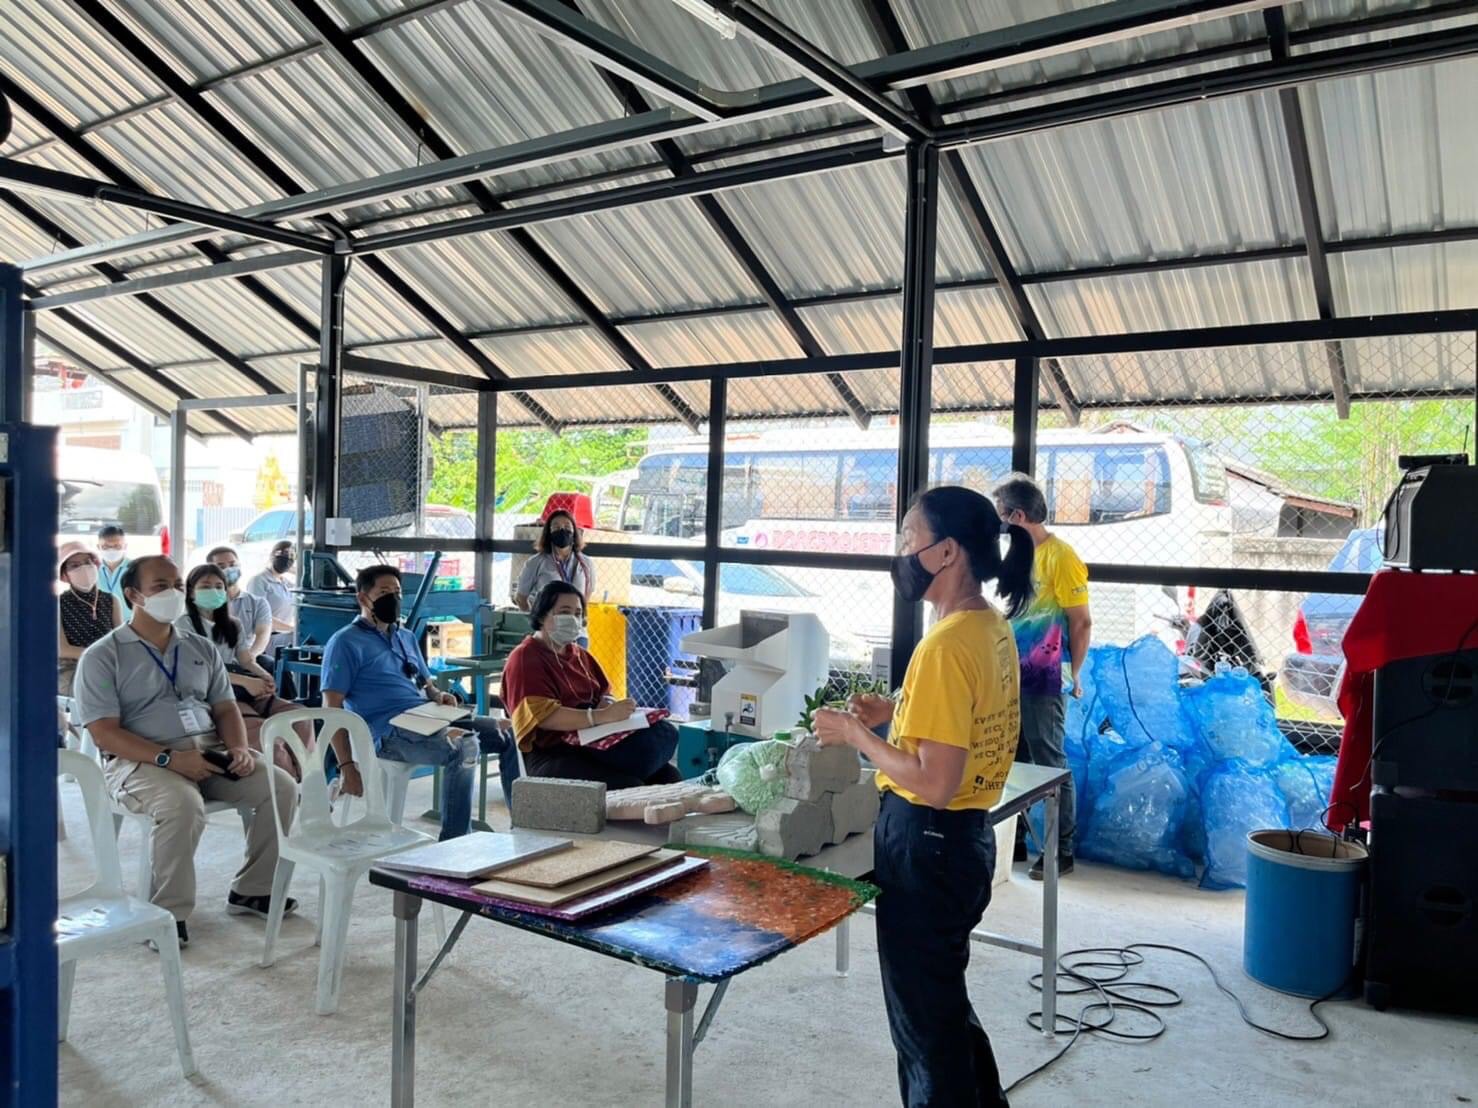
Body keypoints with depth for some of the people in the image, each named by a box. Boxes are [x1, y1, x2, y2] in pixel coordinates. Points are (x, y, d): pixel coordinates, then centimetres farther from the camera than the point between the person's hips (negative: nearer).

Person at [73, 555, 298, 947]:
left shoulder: (201, 649, 16)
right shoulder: (103, 656, -1)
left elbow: (224, 709, 15)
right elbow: (104, 732, -10)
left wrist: (239, 748, -7)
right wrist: (169, 758, -22)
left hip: (210, 751, 6)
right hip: (141, 759, -5)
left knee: (282, 787, -15)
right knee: (183, 805, -37)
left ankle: (250, 890, 1)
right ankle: (168, 911, -18)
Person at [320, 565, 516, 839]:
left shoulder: (406, 637, 23)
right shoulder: (346, 642, 0)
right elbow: (332, 708, -7)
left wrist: (438, 696, 3)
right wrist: (347, 766, -16)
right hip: (389, 732, -8)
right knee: (464, 745, -34)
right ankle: (454, 841, -29)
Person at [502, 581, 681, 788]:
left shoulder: (580, 655, 23)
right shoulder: (525, 658, -3)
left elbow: (604, 694, 19)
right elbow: (543, 716, -17)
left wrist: (608, 704, -7)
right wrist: (602, 716, -27)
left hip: (595, 746, 8)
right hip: (553, 756, -8)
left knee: (668, 777, -12)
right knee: (628, 788, -29)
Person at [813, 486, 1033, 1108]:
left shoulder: (946, 645, -24)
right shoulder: (994, 628, 5)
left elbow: (933, 783, -27)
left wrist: (856, 734, -15)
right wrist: (897, 713, 9)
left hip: (926, 844, -10)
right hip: (966, 836, 10)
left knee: (924, 1019, 10)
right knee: (946, 1002, 27)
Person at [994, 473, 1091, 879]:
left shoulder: (1060, 557, -15)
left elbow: (1081, 623, -13)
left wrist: (1074, 674, -9)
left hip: (1042, 681, -8)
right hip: (1010, 676, 8)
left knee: (1050, 764, 1)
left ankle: (1062, 850, 11)